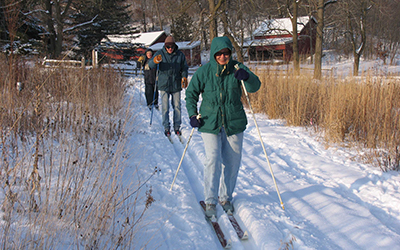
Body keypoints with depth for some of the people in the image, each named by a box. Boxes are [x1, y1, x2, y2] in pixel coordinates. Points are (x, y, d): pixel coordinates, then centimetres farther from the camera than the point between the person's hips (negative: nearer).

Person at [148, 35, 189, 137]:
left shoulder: (180, 55, 0)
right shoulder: (160, 53, -3)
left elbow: (184, 68, 7)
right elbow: (151, 65, -13)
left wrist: (184, 77, -12)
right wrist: (155, 61, -36)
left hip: (176, 85, 1)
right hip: (164, 85, -1)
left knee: (177, 107, 7)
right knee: (165, 108, 2)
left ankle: (177, 127, 19)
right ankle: (166, 127, 13)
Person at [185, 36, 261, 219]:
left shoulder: (237, 68, -3)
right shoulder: (203, 71, -4)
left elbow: (255, 87, -12)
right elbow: (191, 94, 6)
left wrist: (247, 77, -33)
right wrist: (192, 114, -6)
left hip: (234, 123, 2)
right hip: (210, 123, -2)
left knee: (232, 162, 9)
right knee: (212, 161, -12)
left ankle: (225, 197, 28)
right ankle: (210, 201, -1)